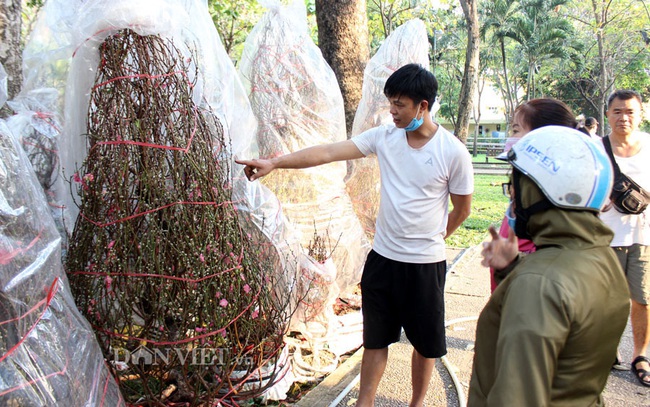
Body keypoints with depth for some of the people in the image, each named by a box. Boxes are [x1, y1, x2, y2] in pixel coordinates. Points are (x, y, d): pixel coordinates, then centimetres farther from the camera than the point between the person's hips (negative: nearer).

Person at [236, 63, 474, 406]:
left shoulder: (453, 152, -14)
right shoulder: (384, 136, -5)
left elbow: (462, 209, -1)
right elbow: (328, 152, -13)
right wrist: (275, 162, -22)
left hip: (425, 264, -3)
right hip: (382, 257, 3)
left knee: (425, 342, 14)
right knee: (375, 337, 17)